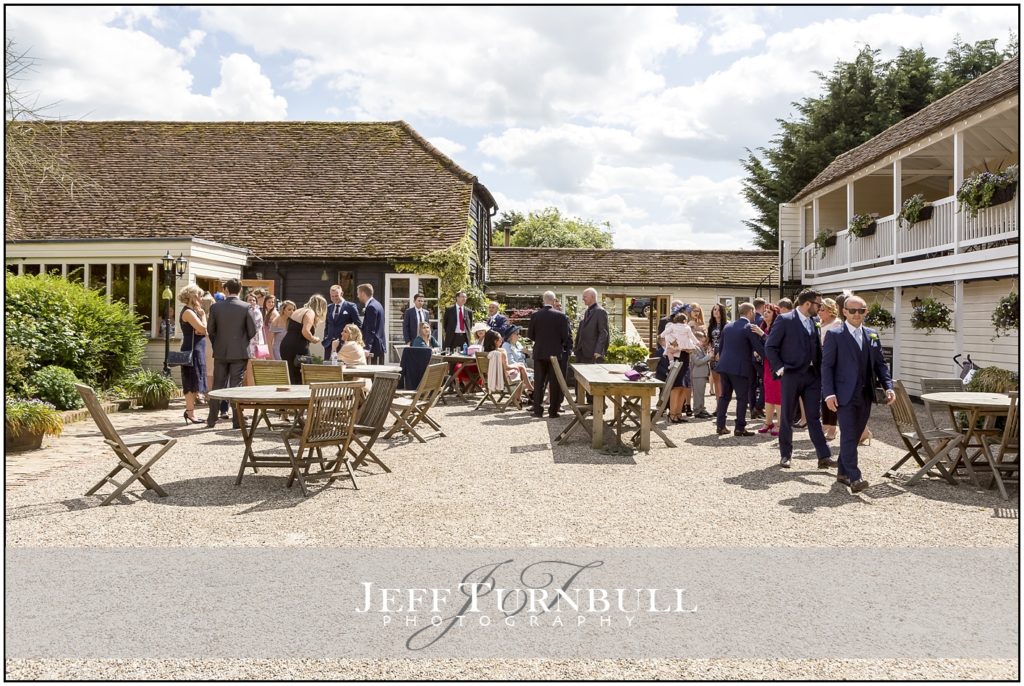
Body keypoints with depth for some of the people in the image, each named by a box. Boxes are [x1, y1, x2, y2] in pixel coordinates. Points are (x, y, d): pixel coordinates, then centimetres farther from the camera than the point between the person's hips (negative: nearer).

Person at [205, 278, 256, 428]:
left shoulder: (215, 307, -2)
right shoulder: (246, 307, -8)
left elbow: (210, 329, 3)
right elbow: (252, 330, -5)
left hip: (220, 352, 2)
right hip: (240, 352, -2)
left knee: (217, 385, 10)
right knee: (236, 386, 2)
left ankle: (212, 420, 13)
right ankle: (237, 420, 1)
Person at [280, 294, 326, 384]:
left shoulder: (297, 312, 19)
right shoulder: (310, 313, -7)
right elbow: (305, 332, -21)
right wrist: (314, 339, -5)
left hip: (285, 345, 8)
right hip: (298, 348, -8)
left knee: (290, 378, 11)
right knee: (302, 379, -1)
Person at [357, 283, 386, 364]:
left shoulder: (371, 307, -15)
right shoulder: (376, 304, 15)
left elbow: (370, 330, -21)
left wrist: (367, 348, -23)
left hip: (374, 347, -10)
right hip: (379, 346, 10)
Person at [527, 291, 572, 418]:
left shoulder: (535, 315, -2)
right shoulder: (561, 316, -8)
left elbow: (530, 334, 2)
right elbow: (566, 335, -7)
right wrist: (566, 347, 13)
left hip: (539, 353, 2)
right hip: (555, 353, -2)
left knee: (538, 382, 8)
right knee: (554, 383, 4)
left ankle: (538, 410, 9)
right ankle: (553, 410, 5)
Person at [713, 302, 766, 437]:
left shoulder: (728, 326, 11)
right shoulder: (750, 328, -9)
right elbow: (759, 348, -12)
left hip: (724, 366, 6)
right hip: (740, 368, -6)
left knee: (725, 395, 13)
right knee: (742, 398, 2)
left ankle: (720, 426, 12)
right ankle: (740, 428, 4)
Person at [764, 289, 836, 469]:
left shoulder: (813, 322, 10)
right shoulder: (784, 320, -8)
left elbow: (817, 350, 15)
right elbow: (770, 346, -7)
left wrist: (820, 374, 7)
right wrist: (779, 368, -12)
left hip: (812, 375, 5)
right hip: (791, 375, -5)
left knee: (814, 417, 4)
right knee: (787, 417, 5)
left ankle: (824, 457, 4)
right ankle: (785, 455, 17)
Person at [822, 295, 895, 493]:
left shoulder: (872, 335, 13)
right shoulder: (834, 335, -3)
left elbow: (880, 363, 13)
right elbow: (827, 365, -7)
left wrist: (888, 387, -1)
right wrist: (829, 393, -16)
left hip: (865, 395, 6)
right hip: (845, 395, -5)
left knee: (855, 436, 10)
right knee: (848, 436, -9)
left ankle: (843, 473, 22)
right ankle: (854, 478, -11)